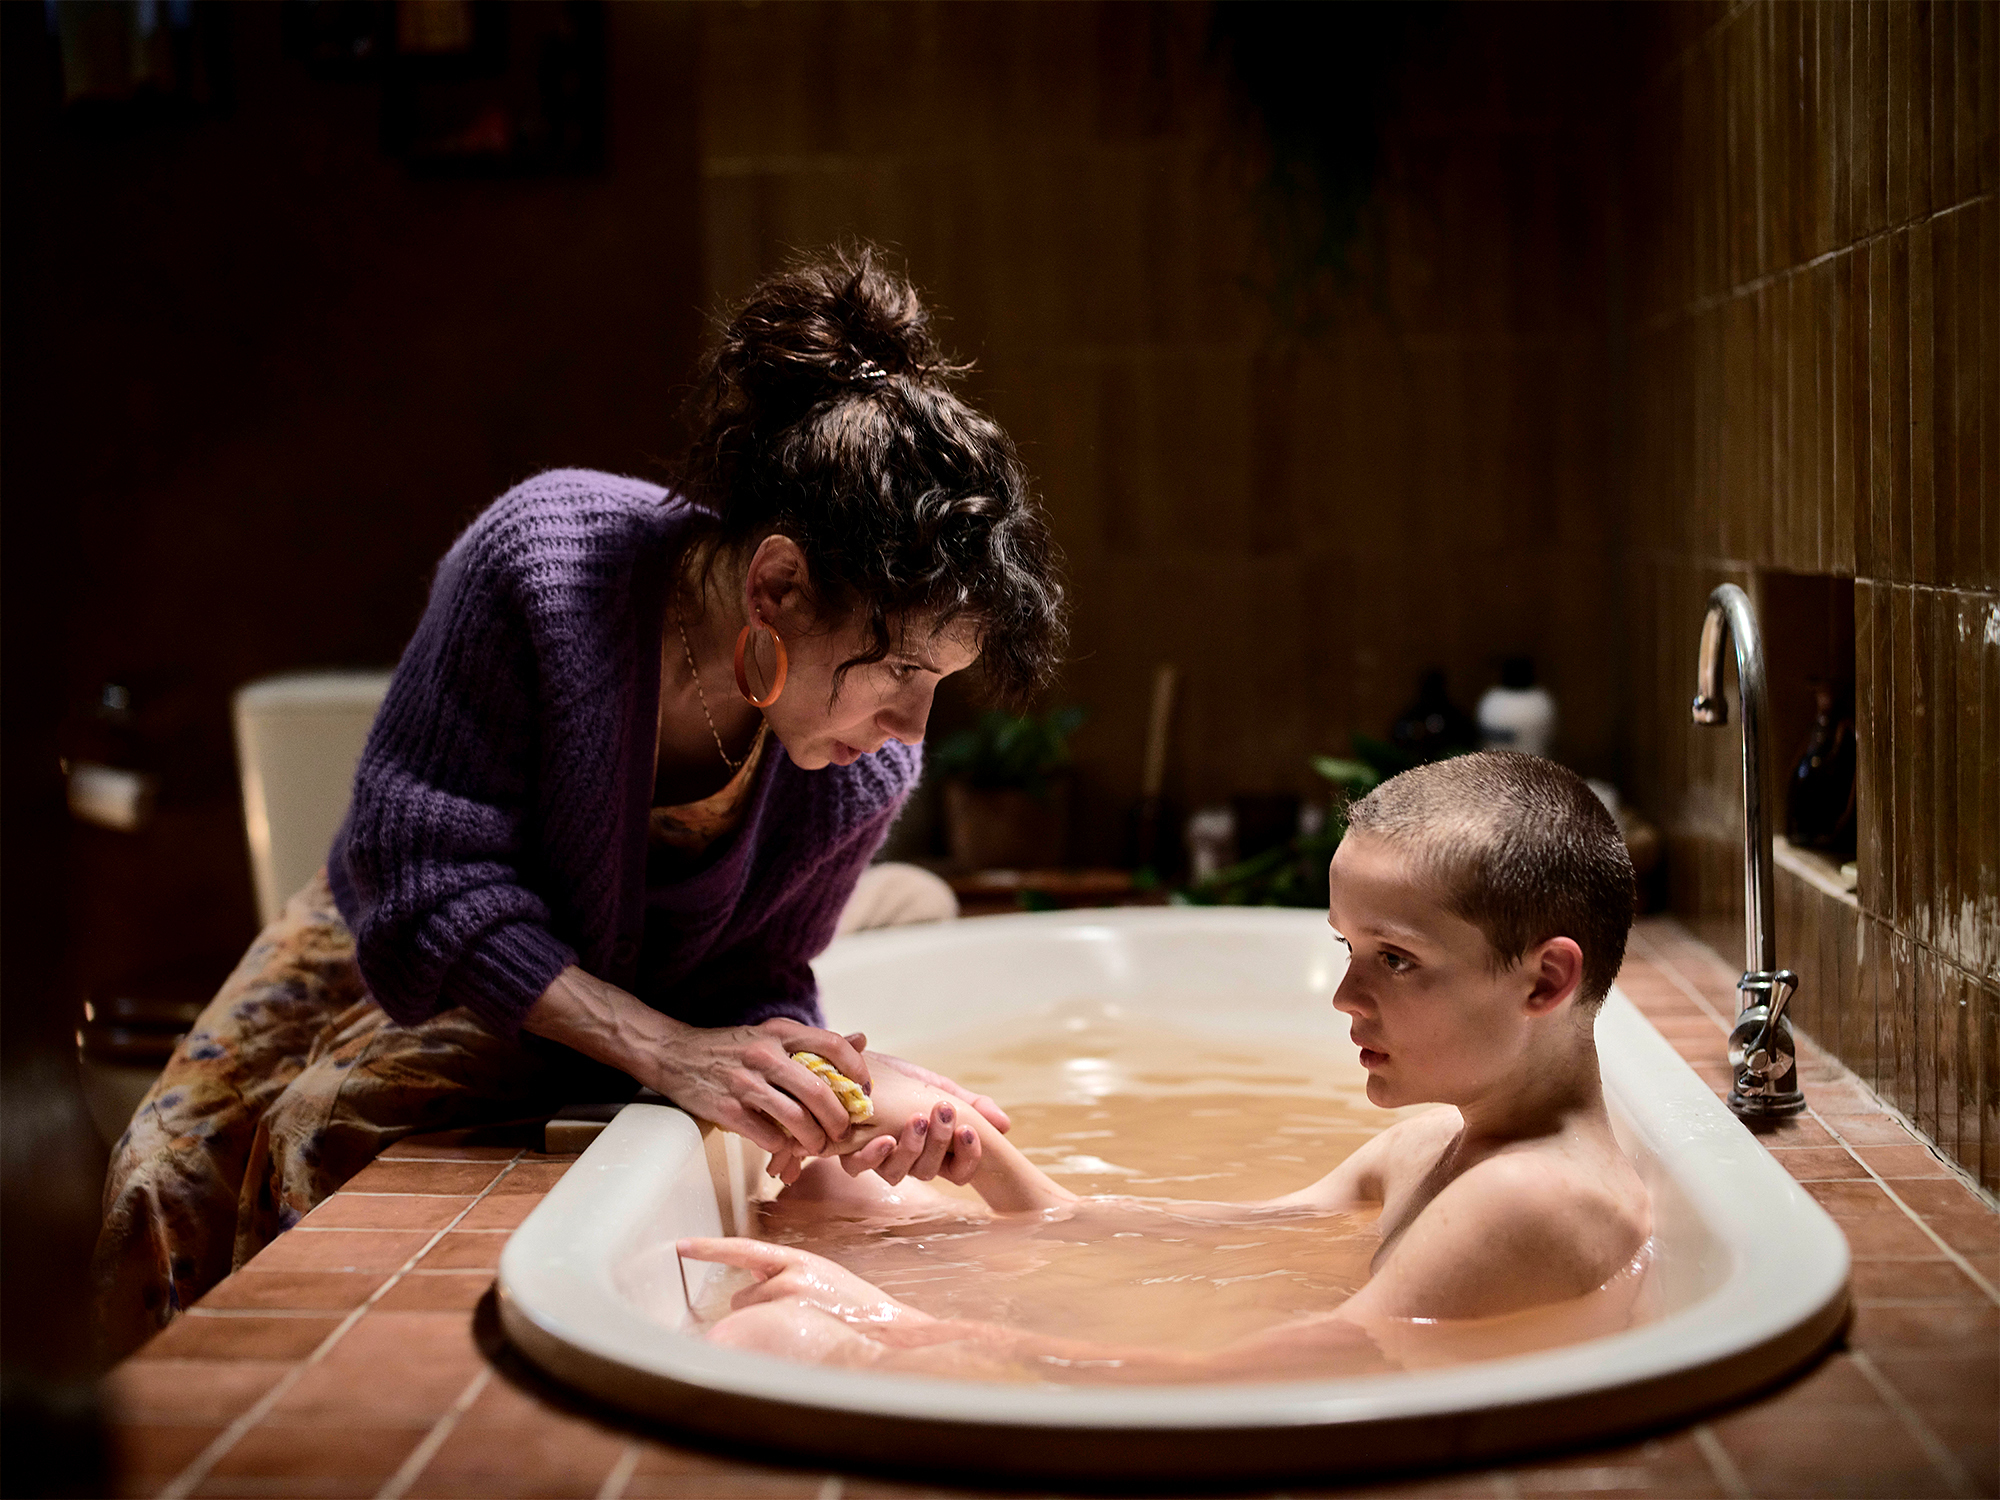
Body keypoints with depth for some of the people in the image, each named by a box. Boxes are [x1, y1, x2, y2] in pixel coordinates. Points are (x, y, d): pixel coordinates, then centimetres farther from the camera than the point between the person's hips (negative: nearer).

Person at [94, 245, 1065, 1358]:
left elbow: (749, 987, -13)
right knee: (173, 1182, -11)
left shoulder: (871, 772, -28)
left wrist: (865, 1096, -35)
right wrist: (666, 1051, -38)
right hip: (401, 944, 0)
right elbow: (430, 875, -32)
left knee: (325, 1127, -26)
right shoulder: (542, 557, -38)